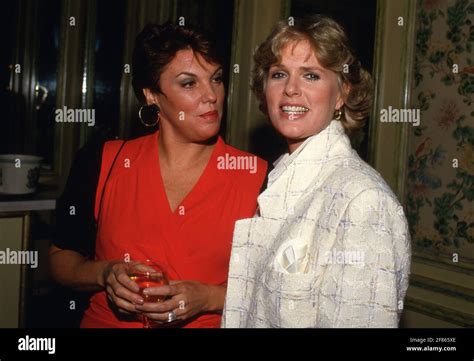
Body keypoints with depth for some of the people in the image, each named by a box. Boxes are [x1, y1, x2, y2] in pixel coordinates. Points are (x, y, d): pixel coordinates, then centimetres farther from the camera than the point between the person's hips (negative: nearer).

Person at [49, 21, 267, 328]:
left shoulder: (258, 176, -5)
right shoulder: (105, 162, 0)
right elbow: (61, 258, 9)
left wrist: (210, 298, -12)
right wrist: (105, 274, -9)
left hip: (211, 320, -1)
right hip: (105, 320, 2)